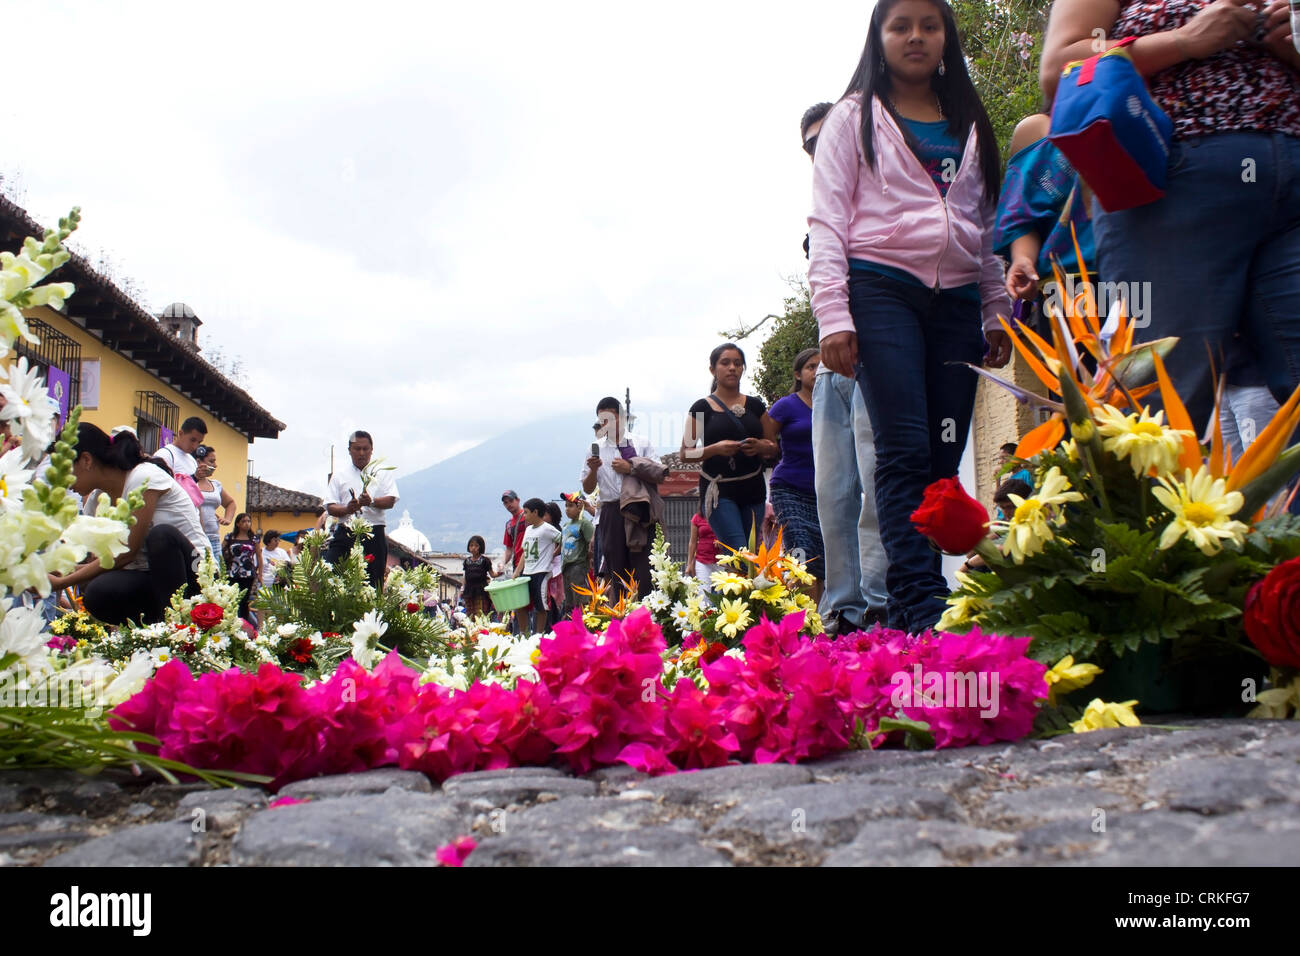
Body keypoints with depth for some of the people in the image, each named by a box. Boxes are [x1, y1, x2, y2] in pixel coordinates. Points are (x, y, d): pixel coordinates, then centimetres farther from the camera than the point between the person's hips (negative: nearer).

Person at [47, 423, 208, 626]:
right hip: (149, 578, 5)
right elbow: (97, 560, 10)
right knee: (97, 594, -25)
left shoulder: (144, 478, -15)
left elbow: (126, 553, -17)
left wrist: (61, 583, -14)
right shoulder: (100, 498, 9)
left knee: (161, 534, -36)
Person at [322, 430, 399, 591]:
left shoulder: (382, 472, 11)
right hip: (345, 534, 1)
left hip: (374, 535, -1)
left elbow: (390, 501, -1)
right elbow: (330, 507, 7)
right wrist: (347, 509, -15)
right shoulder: (340, 474, 14)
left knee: (373, 582, -3)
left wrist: (371, 502, -21)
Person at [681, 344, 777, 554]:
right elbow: (685, 454, 0)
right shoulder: (702, 408, 3)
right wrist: (716, 449, -17)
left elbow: (774, 448, 15)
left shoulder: (755, 405, 12)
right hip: (719, 490, -4)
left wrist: (760, 447, -8)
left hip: (752, 490, 4)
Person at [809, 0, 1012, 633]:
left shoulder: (970, 125, 22)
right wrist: (832, 315, -10)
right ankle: (921, 606, -19)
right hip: (881, 289, -4)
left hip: (956, 301, 5)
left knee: (944, 459, -3)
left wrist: (997, 312, 12)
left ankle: (908, 608, 1)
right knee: (906, 451, -16)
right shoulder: (855, 117, 10)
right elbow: (827, 220, 1)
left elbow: (986, 226, 22)